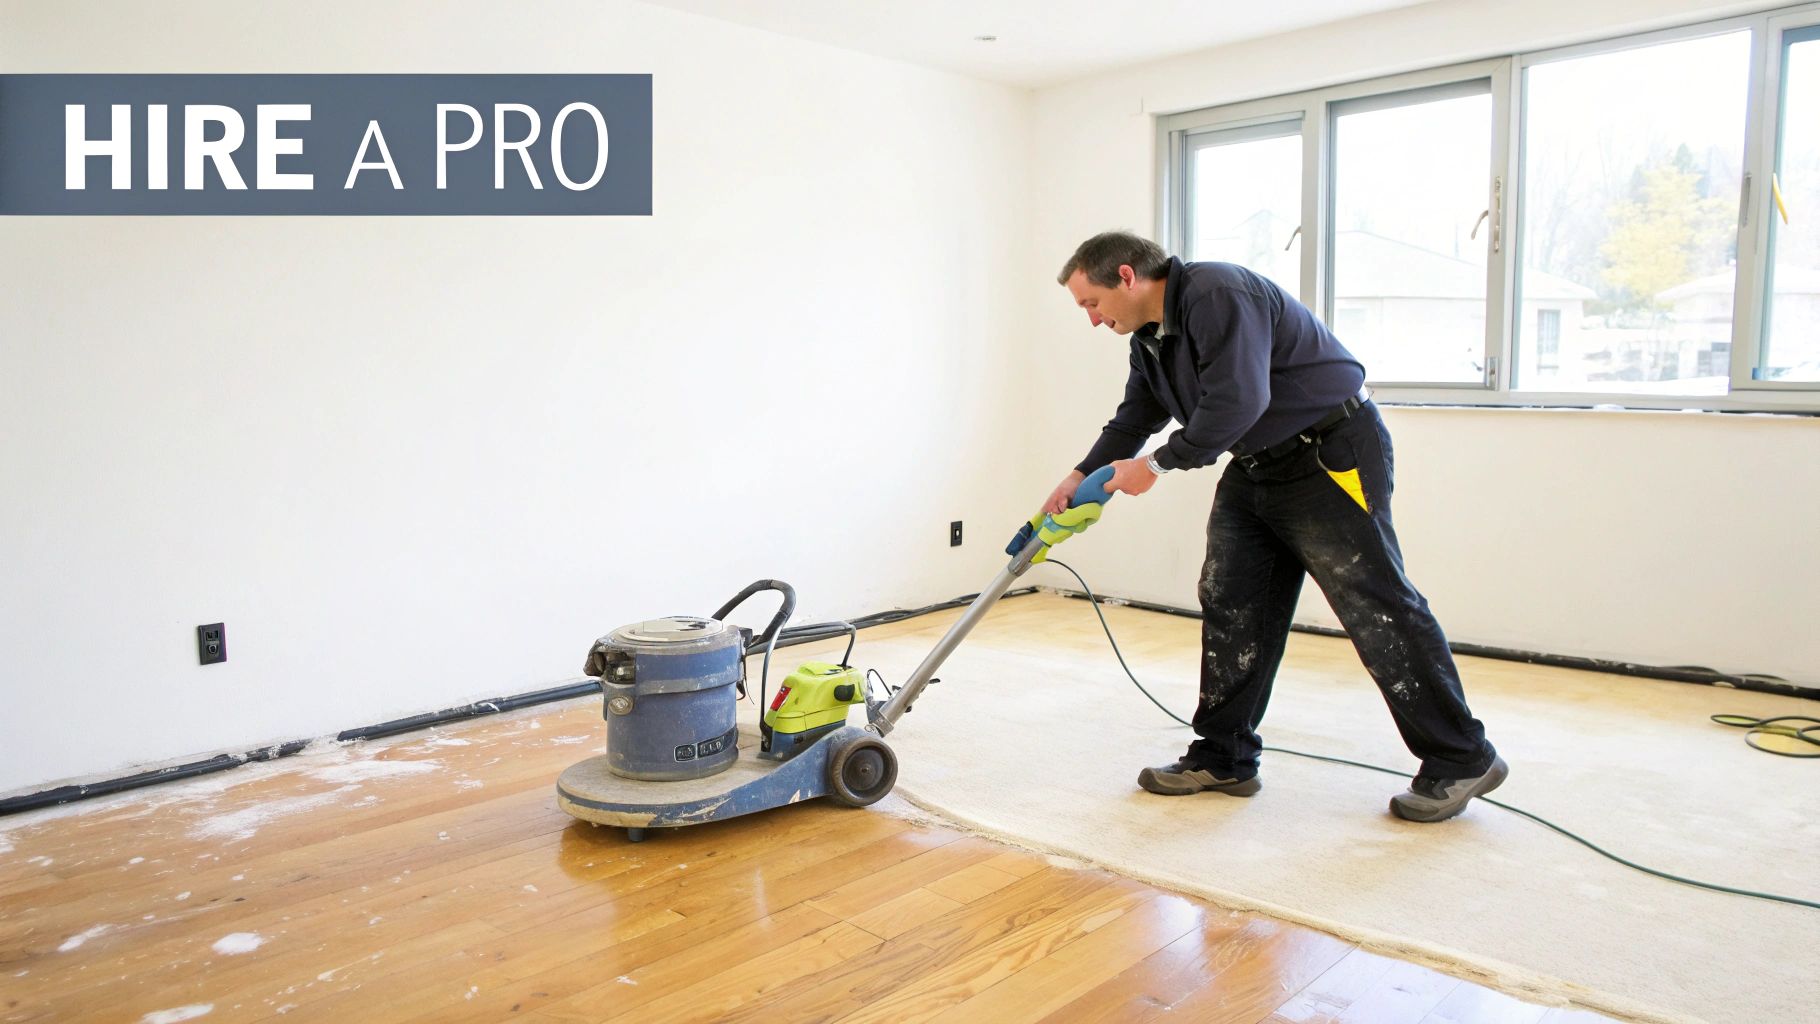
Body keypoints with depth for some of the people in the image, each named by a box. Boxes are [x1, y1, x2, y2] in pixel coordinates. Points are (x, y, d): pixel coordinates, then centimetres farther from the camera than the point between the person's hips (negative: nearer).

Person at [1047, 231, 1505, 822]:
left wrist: (1157, 464, -21)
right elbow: (1134, 418, 19)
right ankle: (1223, 760, 15)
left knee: (1376, 607, -6)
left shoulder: (1217, 295, -22)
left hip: (1334, 460, -10)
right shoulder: (1150, 336, 10)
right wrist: (1081, 478, 9)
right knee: (1230, 608, 6)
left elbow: (1237, 402, -31)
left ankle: (1462, 761, 7)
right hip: (1255, 470, 10)